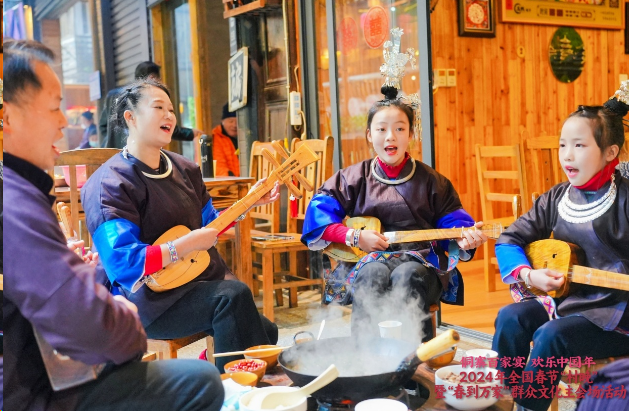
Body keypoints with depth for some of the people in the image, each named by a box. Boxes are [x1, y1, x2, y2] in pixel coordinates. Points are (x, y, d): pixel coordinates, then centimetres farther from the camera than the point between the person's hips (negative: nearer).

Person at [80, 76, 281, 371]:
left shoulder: (184, 169, 10)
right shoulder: (110, 184, -15)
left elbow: (208, 223, 21)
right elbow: (122, 264, -25)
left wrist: (249, 203, 9)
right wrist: (185, 246, -24)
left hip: (203, 278, 8)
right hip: (149, 300, -7)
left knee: (264, 332, -10)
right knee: (234, 295, -28)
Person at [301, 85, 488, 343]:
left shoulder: (429, 181, 12)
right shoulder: (354, 178, 9)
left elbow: (451, 220, 12)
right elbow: (318, 211, 3)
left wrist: (465, 238, -11)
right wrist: (354, 236, -9)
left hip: (419, 258, 0)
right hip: (368, 257, 0)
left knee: (409, 276, -36)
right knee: (373, 274, -36)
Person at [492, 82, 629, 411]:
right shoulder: (557, 199, 3)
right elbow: (509, 240, 7)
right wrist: (528, 275, -9)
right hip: (564, 298, 5)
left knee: (552, 336, -28)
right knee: (510, 318, -18)